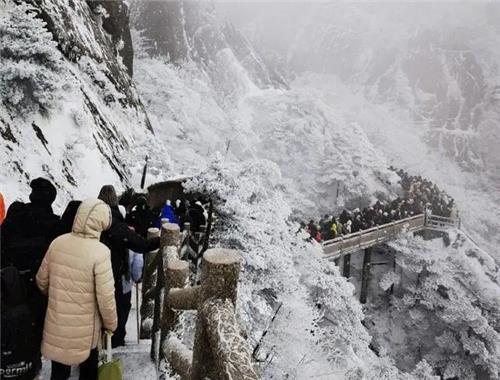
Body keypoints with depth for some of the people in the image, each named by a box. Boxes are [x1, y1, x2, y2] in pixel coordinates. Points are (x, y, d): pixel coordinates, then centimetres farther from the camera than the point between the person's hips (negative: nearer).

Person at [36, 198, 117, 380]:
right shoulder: (100, 252, -25)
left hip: (56, 324, 4)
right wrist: (111, 324, -4)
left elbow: (41, 280, 4)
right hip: (84, 328, -4)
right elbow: (106, 297, -21)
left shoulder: (57, 242, -9)